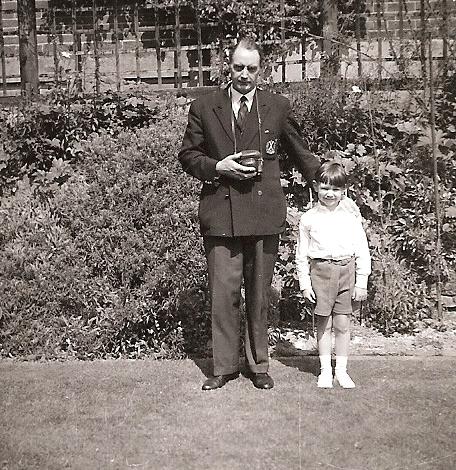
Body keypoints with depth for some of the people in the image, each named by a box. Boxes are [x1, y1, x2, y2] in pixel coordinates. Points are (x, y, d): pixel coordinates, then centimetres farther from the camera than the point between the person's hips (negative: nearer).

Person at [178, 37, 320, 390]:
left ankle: (259, 365, 22)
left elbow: (301, 154, 18)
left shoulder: (278, 107, 9)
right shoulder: (204, 107, 7)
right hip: (220, 212, 0)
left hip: (264, 212, 1)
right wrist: (218, 167, -8)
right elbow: (188, 156, 10)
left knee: (260, 293, 8)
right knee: (223, 293, 0)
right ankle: (224, 367, 13)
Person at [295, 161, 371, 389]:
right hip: (320, 271, 0)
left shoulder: (351, 216, 1)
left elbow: (362, 251, 3)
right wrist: (304, 283, 0)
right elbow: (302, 254, 5)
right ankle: (325, 370, 19)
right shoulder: (308, 218, 2)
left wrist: (362, 282, 0)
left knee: (342, 324, 5)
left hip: (346, 271, 0)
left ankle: (341, 370, 19)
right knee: (323, 324, 7)